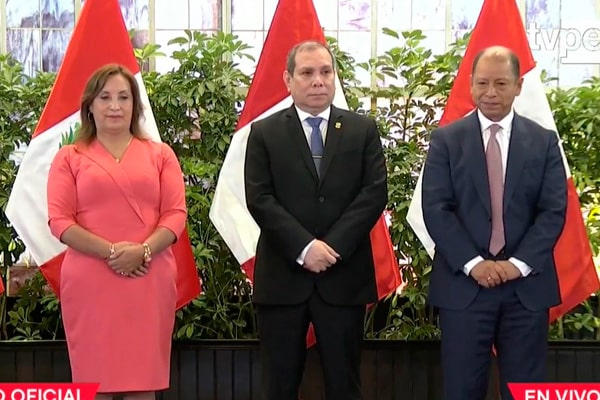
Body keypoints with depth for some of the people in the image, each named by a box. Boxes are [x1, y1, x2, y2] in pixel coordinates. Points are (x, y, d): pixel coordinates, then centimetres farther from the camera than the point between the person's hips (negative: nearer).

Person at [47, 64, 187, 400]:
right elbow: (59, 220, -1)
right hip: (90, 282, -1)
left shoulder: (160, 154, 12)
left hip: (150, 280, 1)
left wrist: (143, 251, -14)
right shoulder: (70, 158, 8)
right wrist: (110, 251, -14)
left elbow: (176, 213, 4)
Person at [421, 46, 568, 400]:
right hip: (464, 283, -1)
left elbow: (554, 211, 0)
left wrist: (519, 264, -12)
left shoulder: (544, 141, 7)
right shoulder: (446, 140, 3)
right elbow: (436, 209, -4)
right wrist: (473, 263, -14)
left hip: (527, 284, 1)